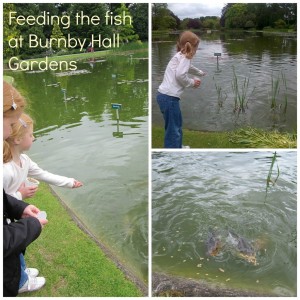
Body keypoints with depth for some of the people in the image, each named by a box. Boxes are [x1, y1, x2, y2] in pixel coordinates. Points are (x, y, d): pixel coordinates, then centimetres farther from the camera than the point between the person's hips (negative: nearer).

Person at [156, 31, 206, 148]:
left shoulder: (180, 56, 22)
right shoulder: (185, 56, -7)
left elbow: (190, 68, 43)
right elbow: (180, 75, -23)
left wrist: (201, 73, 62)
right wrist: (192, 82, -5)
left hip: (166, 95, 10)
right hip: (169, 97, -10)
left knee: (176, 126, 24)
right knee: (173, 131, -5)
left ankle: (177, 147, 39)